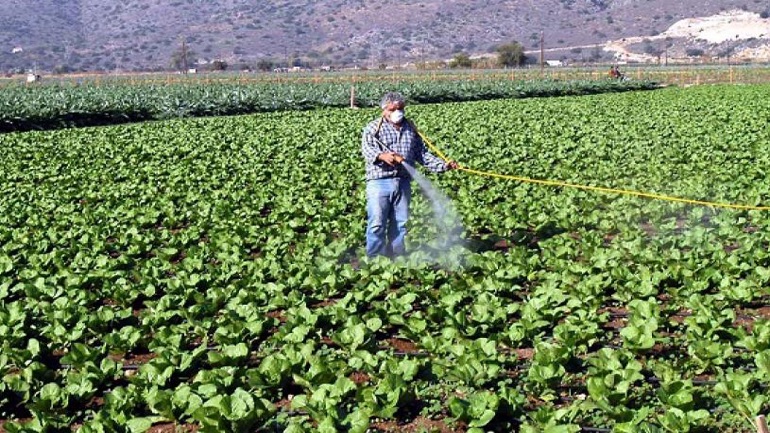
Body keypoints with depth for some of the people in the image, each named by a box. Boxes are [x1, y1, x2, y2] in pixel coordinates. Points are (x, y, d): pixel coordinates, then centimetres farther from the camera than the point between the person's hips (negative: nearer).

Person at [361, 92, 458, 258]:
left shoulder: (410, 129, 16)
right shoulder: (373, 127, 1)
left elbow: (422, 154, 15)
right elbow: (367, 148, -16)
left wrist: (443, 165, 3)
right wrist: (381, 155, -37)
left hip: (403, 183, 5)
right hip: (379, 183, -4)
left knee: (400, 224, 9)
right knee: (376, 224, -7)